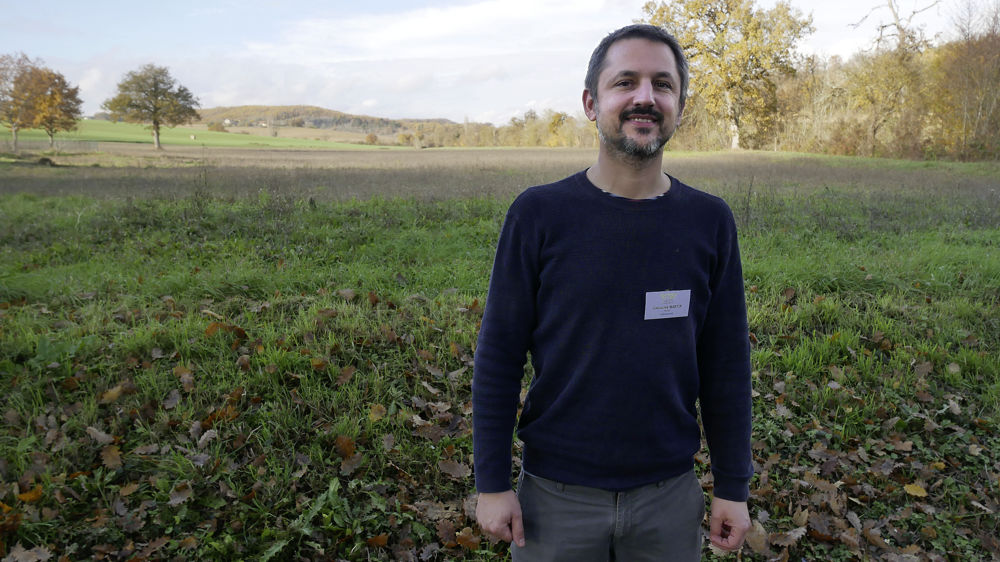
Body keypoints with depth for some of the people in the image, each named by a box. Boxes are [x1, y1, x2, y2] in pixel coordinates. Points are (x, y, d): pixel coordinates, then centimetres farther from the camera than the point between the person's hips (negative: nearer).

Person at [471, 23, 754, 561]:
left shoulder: (709, 221, -3)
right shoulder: (539, 214, -9)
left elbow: (725, 365, 2)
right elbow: (498, 358, -6)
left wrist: (732, 485, 5)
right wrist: (492, 482, -5)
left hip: (670, 495, 2)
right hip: (558, 495, -2)